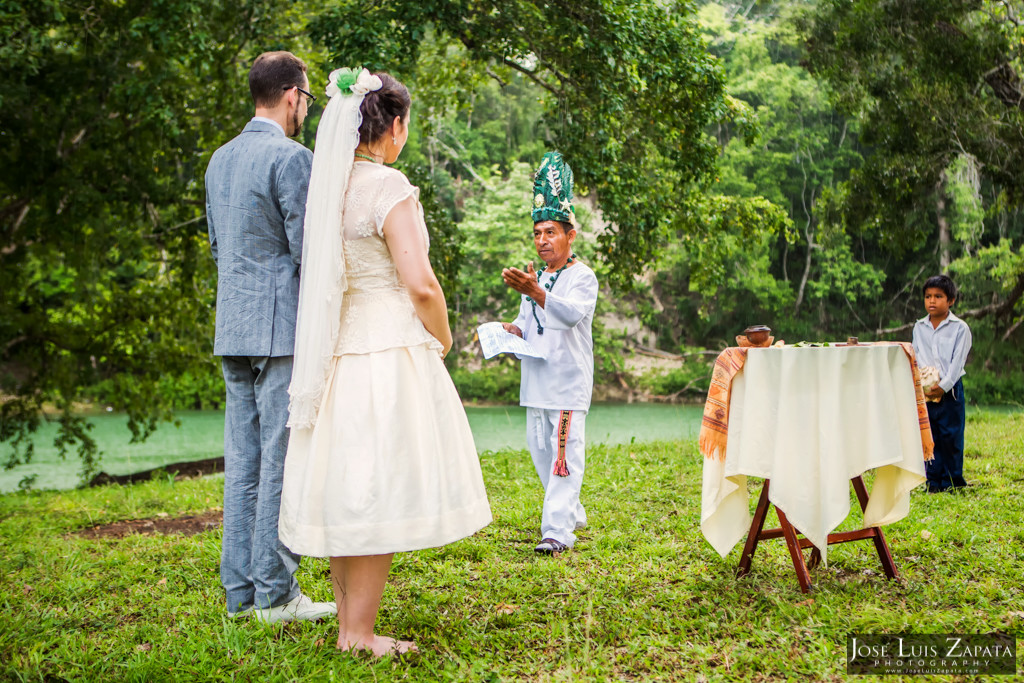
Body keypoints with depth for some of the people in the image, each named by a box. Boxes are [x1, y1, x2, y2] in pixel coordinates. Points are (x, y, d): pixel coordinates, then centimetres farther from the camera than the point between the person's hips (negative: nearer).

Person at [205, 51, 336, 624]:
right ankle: (275, 594, 0)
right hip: (283, 326, -8)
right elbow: (308, 250, -13)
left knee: (243, 462, 10)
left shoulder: (220, 159, 15)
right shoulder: (292, 158, -11)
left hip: (233, 328, 8)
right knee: (282, 461, -4)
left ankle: (241, 590, 15)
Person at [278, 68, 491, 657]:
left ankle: (348, 622, 20)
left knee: (345, 486, 11)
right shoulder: (388, 186, -13)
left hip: (338, 353, 8)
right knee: (381, 490, -2)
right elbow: (420, 284, -18)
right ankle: (360, 632, 2)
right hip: (388, 352, -8)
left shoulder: (330, 184, 10)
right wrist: (442, 338, 0)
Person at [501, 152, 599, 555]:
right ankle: (573, 514, 30)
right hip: (536, 382, 8)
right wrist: (515, 329, 2)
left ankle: (557, 532, -14)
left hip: (568, 381, -8)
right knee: (540, 450, 14)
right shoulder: (535, 279, 17)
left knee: (564, 454, -11)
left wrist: (534, 292, -43)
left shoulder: (582, 277, -8)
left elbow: (571, 313, -27)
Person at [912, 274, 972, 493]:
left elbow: (958, 361, -6)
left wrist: (943, 386, -15)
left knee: (951, 437, 0)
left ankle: (952, 480, 11)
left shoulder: (960, 328, -1)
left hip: (950, 391, -3)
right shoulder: (919, 327, 10)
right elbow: (916, 359, 7)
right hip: (925, 392, 3)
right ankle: (933, 481, 11)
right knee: (929, 436, 4)